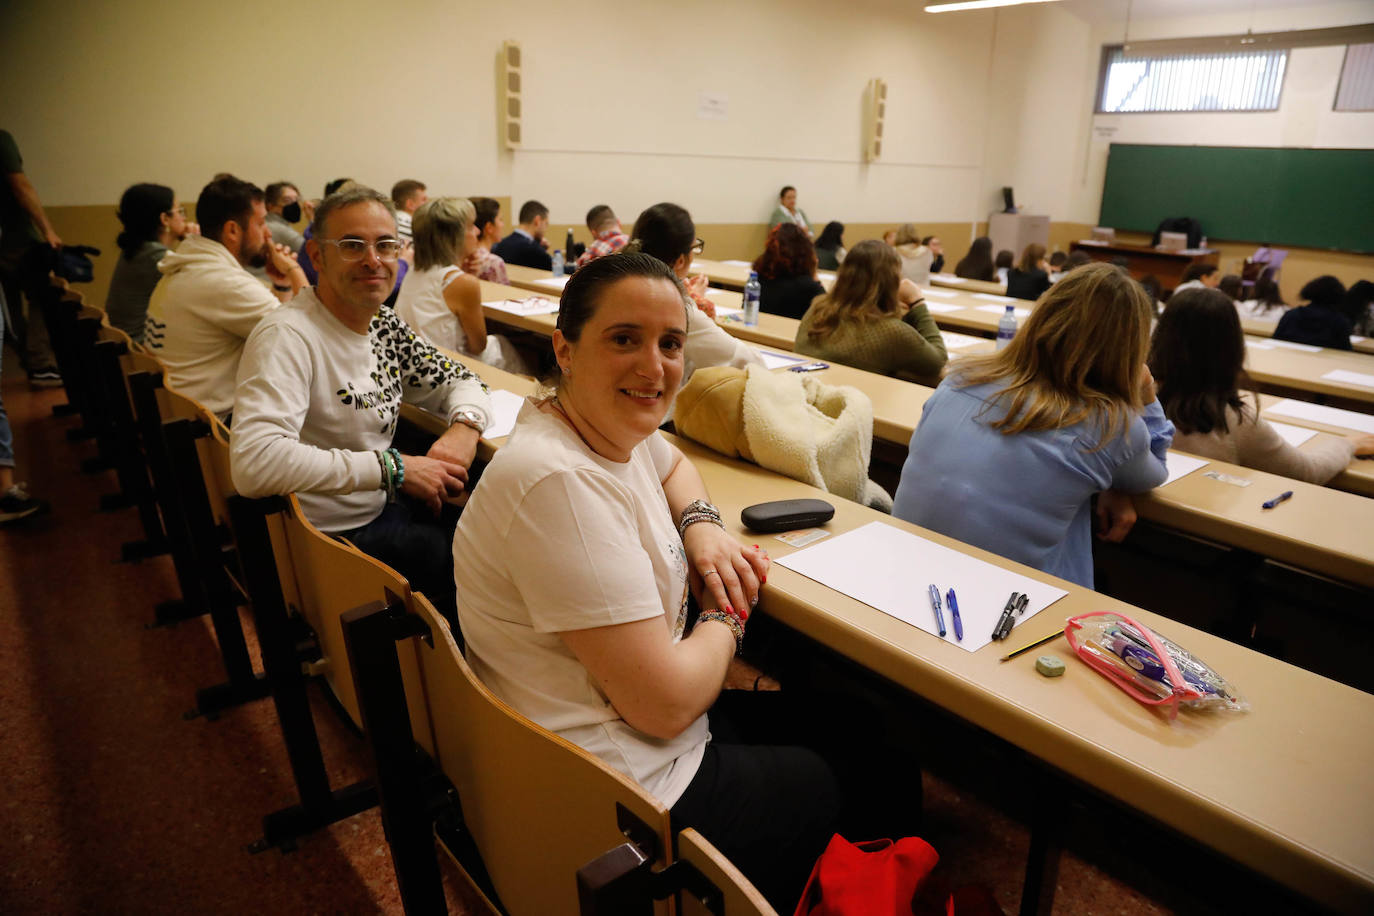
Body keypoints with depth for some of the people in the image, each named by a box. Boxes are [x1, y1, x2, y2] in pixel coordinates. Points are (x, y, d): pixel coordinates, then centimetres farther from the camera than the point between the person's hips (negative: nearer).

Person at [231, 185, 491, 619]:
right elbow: (253, 462, -35)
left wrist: (465, 425, -10)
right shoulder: (287, 337, -22)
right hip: (337, 537, -8)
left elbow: (458, 379, 14)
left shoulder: (383, 325, 4)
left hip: (385, 505, 8)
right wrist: (392, 468, -30)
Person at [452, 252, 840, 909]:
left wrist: (702, 525, 2)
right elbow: (666, 704, -27)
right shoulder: (560, 483, -31)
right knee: (826, 787, 12)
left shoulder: (620, 428, -2)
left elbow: (673, 466, 24)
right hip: (610, 797, -8)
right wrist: (729, 610, -8)